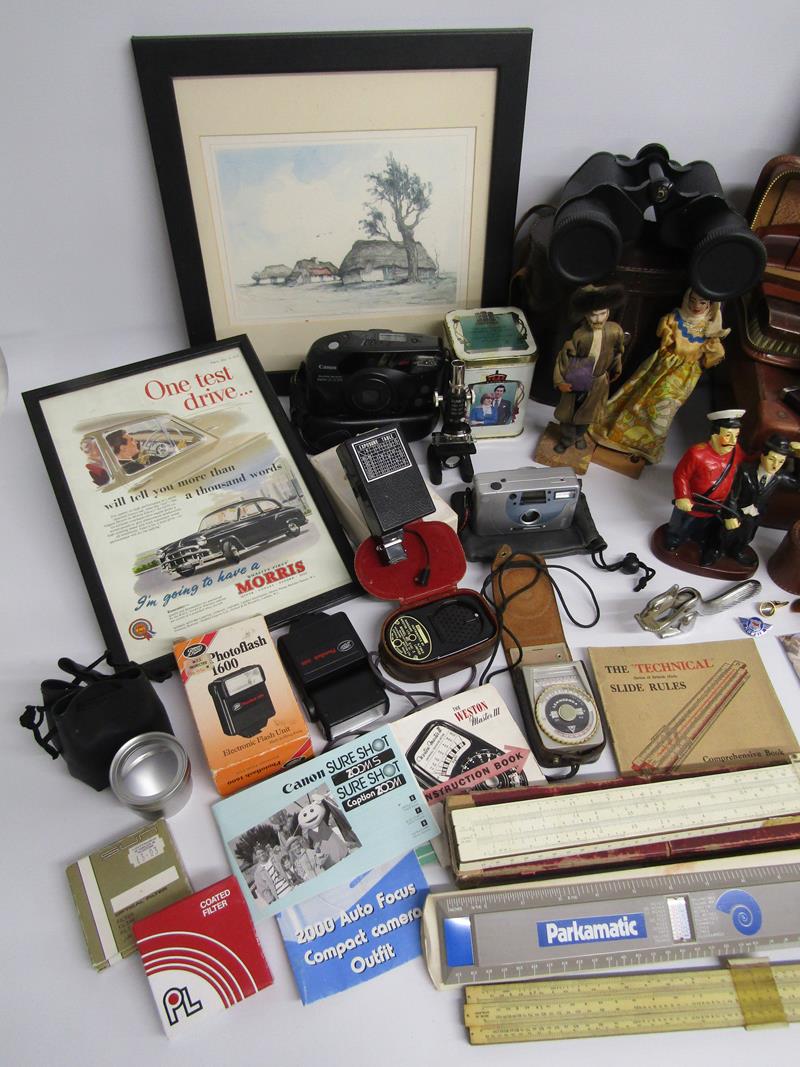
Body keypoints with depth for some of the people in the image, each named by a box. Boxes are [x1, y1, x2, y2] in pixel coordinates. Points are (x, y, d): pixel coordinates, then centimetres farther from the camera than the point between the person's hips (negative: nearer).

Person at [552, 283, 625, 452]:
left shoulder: (615, 331, -19)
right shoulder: (579, 335, -27)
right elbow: (564, 357, -17)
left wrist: (615, 370, 15)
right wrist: (559, 381, -18)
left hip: (598, 381, 3)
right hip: (576, 380, -2)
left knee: (588, 411, 23)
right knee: (569, 411, 15)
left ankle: (579, 435, 51)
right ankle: (567, 438, 41)